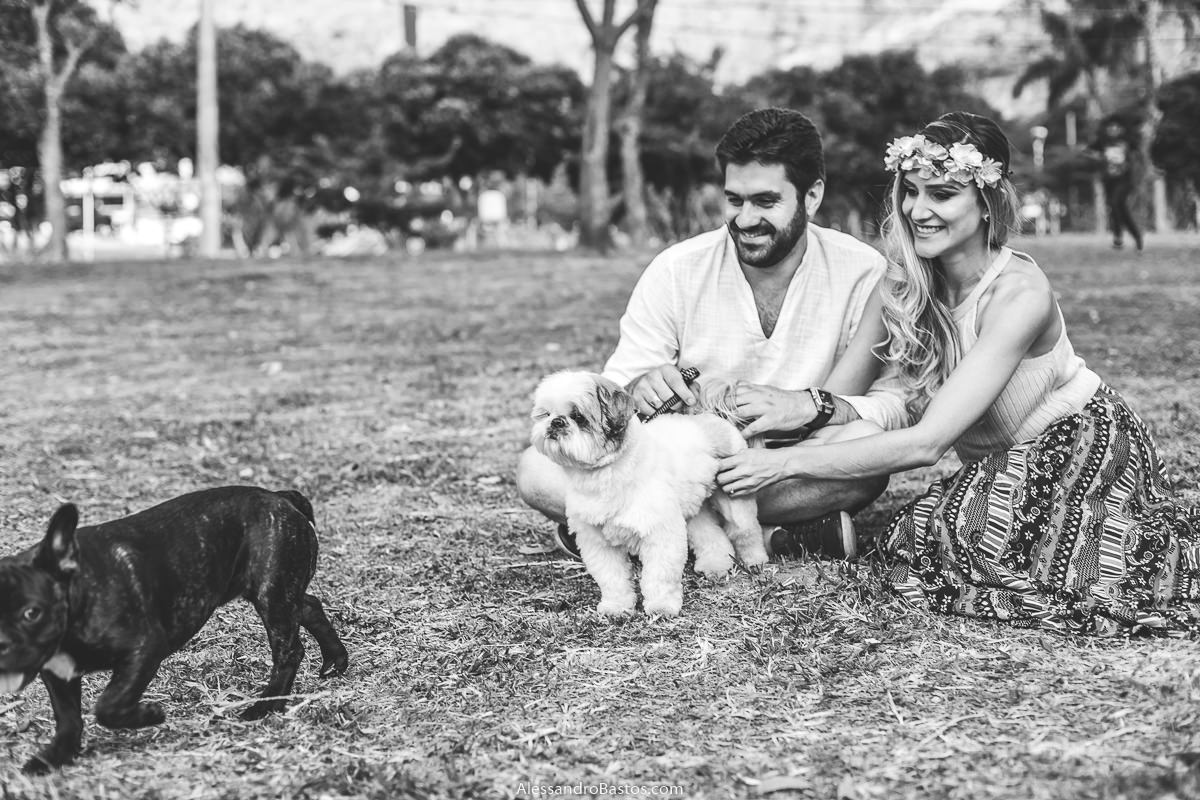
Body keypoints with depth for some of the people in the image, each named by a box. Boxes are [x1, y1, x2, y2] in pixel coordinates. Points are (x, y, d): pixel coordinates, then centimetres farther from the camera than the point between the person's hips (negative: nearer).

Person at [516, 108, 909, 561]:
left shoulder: (861, 273, -7)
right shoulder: (676, 271, -4)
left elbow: (898, 405, -13)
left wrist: (810, 404, -32)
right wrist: (639, 390, -29)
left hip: (796, 472, 0)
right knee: (538, 469, -21)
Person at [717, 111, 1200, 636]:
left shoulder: (1019, 294, -28)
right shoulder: (901, 287, -9)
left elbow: (926, 443, -33)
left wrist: (787, 462, -34)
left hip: (1083, 450, -6)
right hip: (1002, 467, 6)